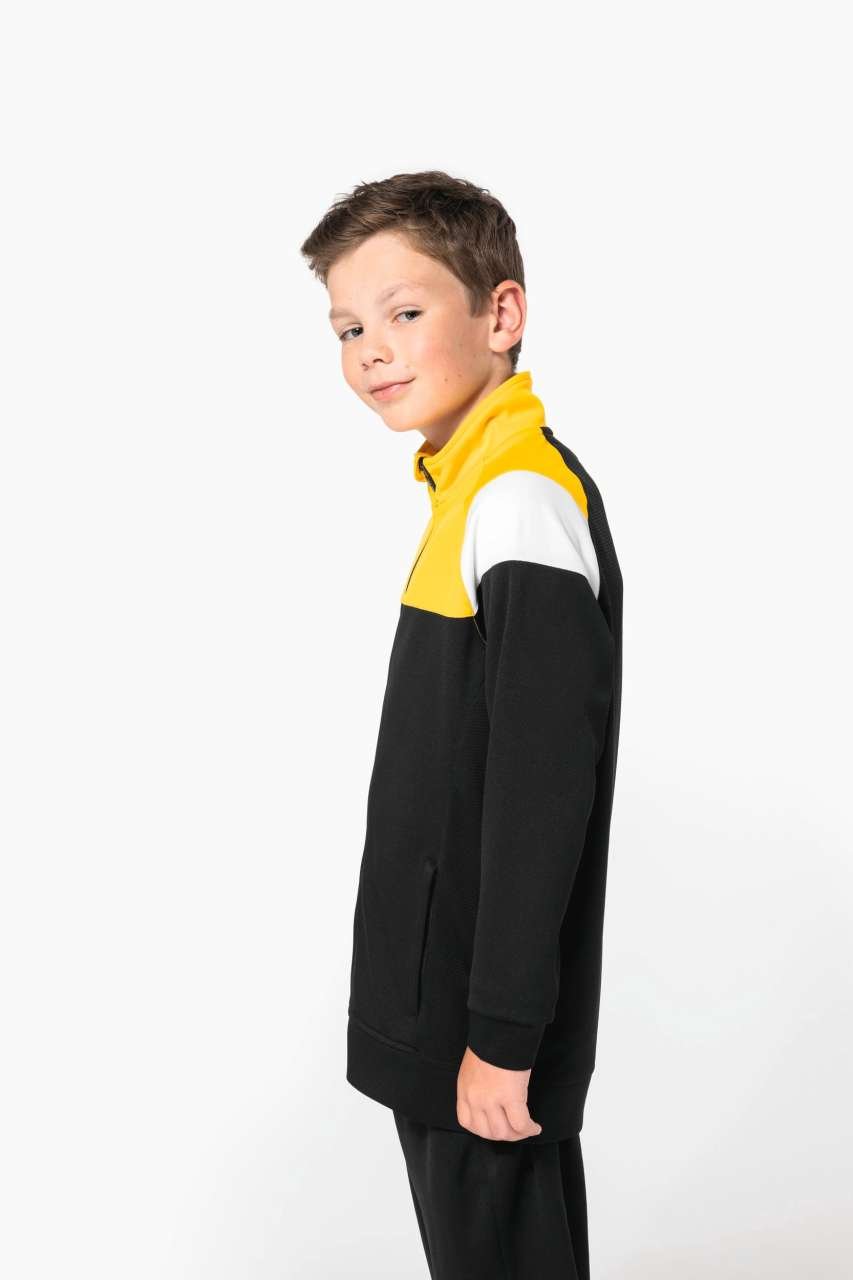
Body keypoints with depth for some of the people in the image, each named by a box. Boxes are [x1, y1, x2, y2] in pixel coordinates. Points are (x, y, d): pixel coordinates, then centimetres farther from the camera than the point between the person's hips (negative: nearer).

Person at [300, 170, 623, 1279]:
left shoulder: (523, 498, -21)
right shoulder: (477, 486, 10)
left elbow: (544, 788, -24)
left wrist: (503, 1034, -21)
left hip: (493, 1019, -9)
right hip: (444, 1001, 9)